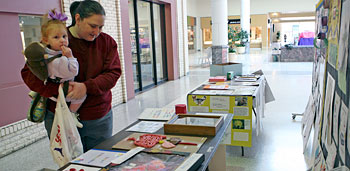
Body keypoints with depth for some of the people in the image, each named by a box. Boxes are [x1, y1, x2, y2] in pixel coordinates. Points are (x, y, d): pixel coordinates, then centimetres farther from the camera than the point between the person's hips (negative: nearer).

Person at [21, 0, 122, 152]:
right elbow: (28, 73, -5)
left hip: (99, 119, 2)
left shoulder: (107, 41, 3)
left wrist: (87, 87, -22)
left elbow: (113, 72, -5)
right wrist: (59, 90, -20)